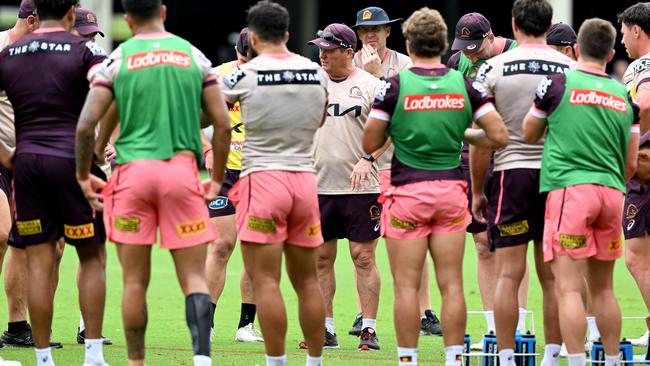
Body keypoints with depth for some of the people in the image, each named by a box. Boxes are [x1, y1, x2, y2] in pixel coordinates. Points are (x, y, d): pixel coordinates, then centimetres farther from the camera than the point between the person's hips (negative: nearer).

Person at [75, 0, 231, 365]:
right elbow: (222, 123, 6)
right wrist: (217, 179, 16)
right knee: (194, 277, 0)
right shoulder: (193, 56, 8)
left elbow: (86, 125, -3)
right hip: (182, 168, 0)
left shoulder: (117, 59, 3)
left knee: (135, 281, 7)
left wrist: (83, 176, 11)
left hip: (134, 170, 0)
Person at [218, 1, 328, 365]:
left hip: (263, 179, -5)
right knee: (307, 280, 12)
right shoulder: (316, 73, 7)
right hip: (305, 178, 5)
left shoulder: (244, 75, -7)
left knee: (266, 280, -5)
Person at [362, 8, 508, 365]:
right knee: (451, 284, 4)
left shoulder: (395, 86, -8)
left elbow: (369, 143, -5)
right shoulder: (463, 85, 0)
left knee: (407, 285, 1)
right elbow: (499, 136, -1)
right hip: (451, 190, 3)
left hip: (408, 191, -3)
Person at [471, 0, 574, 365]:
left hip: (511, 171, -2)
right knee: (553, 276, 6)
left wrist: (477, 191, 6)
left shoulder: (493, 69, -2)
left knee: (509, 275, 0)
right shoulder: (570, 68, 2)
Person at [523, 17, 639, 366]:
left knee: (569, 287, -8)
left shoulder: (557, 85, -2)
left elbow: (528, 135, 13)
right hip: (611, 192, 5)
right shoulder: (625, 97, 11)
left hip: (569, 189, -5)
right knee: (603, 288, 14)